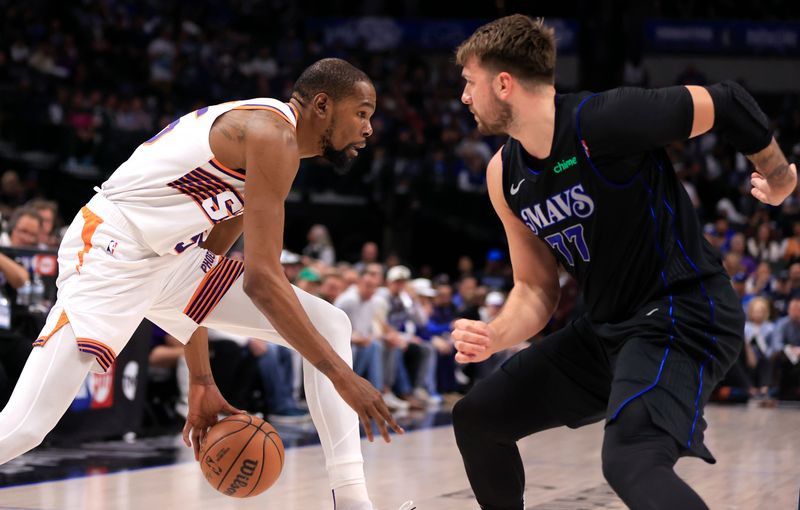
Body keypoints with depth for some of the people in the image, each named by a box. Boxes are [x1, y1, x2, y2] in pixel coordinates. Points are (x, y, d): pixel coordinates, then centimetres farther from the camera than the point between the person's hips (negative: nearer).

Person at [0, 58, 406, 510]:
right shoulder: (274, 135, -16)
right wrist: (341, 375, -20)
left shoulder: (264, 135, 15)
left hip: (174, 259, 10)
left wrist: (202, 382, 17)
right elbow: (262, 280, -23)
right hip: (108, 253, -10)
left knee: (330, 325, 3)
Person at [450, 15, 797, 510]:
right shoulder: (505, 177, 4)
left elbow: (728, 102, -10)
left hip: (682, 315, -9)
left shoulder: (602, 120, -21)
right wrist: (496, 335, -10)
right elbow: (536, 288, 10)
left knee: (631, 462, -33)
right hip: (605, 329, 9)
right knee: (475, 418, 15)